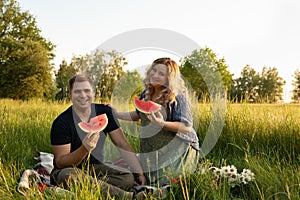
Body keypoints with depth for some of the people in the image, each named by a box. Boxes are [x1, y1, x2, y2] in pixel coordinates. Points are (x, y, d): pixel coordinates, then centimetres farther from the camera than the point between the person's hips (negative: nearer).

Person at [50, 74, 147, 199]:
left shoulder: (104, 112, -2)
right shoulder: (61, 123, -14)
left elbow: (123, 144, -3)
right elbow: (60, 163, -16)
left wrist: (140, 173, -14)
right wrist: (84, 149, -35)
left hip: (96, 167, 3)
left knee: (128, 178, -24)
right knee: (67, 176, -40)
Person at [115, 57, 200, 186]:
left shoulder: (178, 96, -16)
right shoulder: (146, 93, 3)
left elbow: (187, 127, -20)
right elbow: (137, 115, 19)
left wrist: (162, 124, -33)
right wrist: (117, 114, 9)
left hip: (179, 146, -6)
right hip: (153, 148, 6)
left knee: (163, 179, -15)